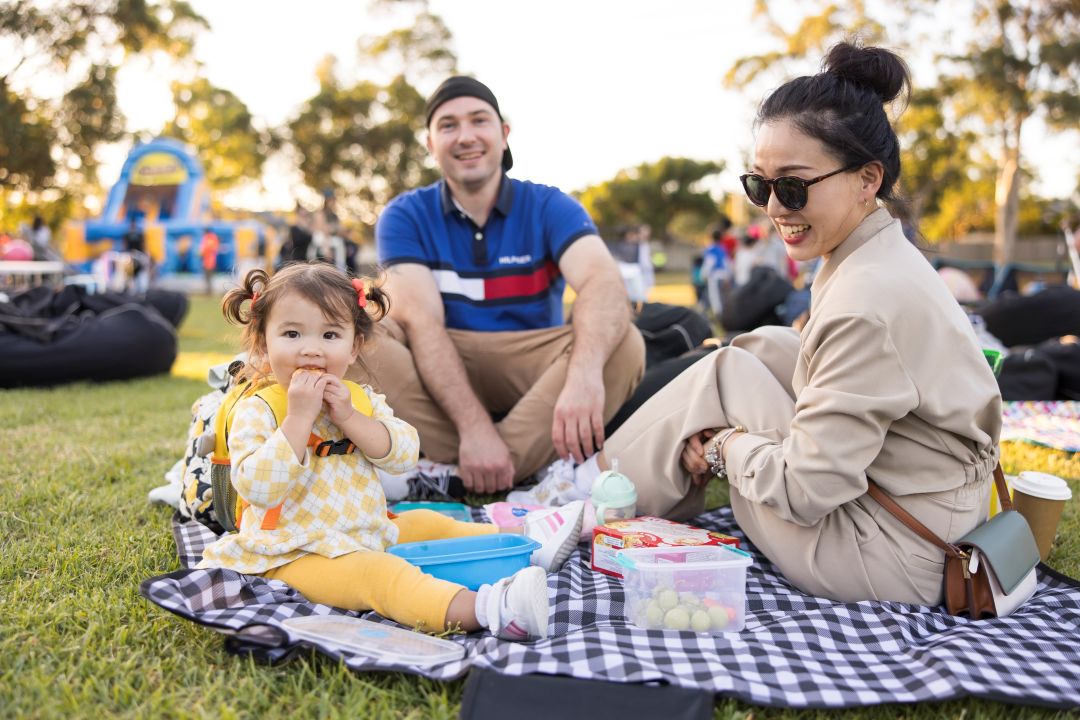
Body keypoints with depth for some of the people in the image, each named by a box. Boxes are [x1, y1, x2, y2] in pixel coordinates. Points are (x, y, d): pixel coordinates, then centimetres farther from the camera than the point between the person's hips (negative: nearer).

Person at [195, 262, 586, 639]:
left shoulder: (360, 399, 7)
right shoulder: (256, 411, -10)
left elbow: (403, 454, -6)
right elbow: (258, 488, -25)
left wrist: (348, 416, -19)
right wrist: (299, 417, -28)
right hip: (299, 553, -8)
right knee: (378, 573, -30)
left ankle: (525, 539, 23)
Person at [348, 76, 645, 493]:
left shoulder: (549, 208, -2)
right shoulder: (405, 217, -2)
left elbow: (603, 284, -22)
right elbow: (421, 322, -17)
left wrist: (584, 372, -45)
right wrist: (473, 425, -34)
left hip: (533, 372, 0)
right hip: (435, 372, 0)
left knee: (623, 344, -26)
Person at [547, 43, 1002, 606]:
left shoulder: (867, 305, -28)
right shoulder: (879, 254, 2)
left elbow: (805, 490, -25)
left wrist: (723, 444, -6)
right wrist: (733, 437, -2)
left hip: (895, 561, -9)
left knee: (725, 373, -4)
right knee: (762, 347, 8)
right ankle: (611, 476, 20)